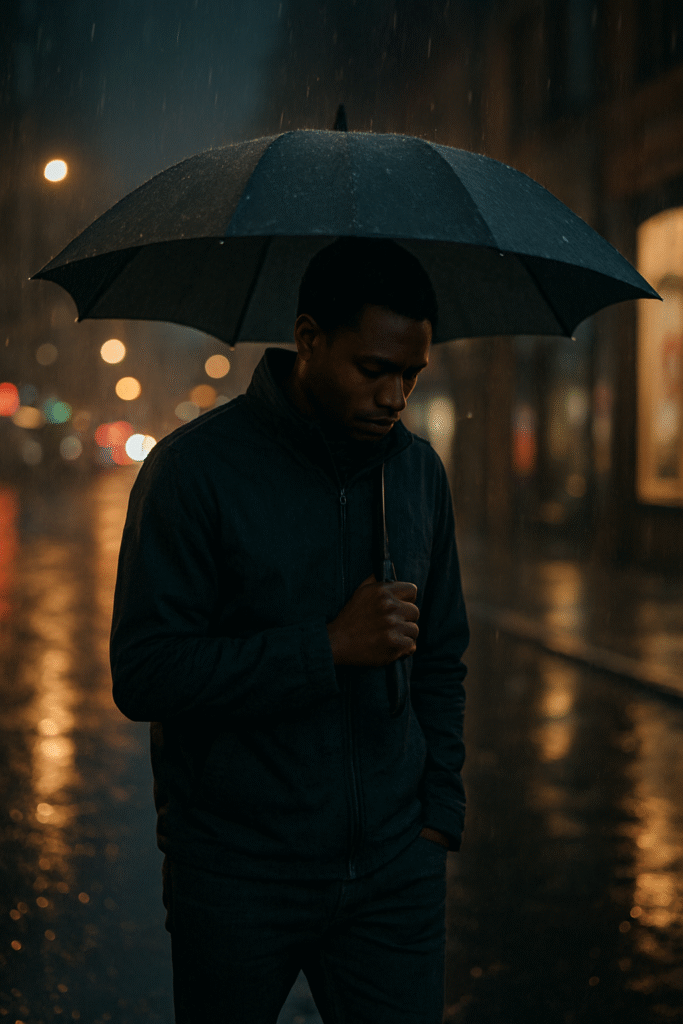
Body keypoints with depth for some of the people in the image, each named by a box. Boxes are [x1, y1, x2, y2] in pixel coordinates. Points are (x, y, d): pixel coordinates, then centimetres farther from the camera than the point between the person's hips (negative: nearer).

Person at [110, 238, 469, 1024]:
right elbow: (142, 676, -16)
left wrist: (439, 809, 7)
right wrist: (328, 648, -21)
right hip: (236, 880, -3)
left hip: (393, 870, 4)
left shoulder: (418, 470, 7)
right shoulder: (196, 467, -10)